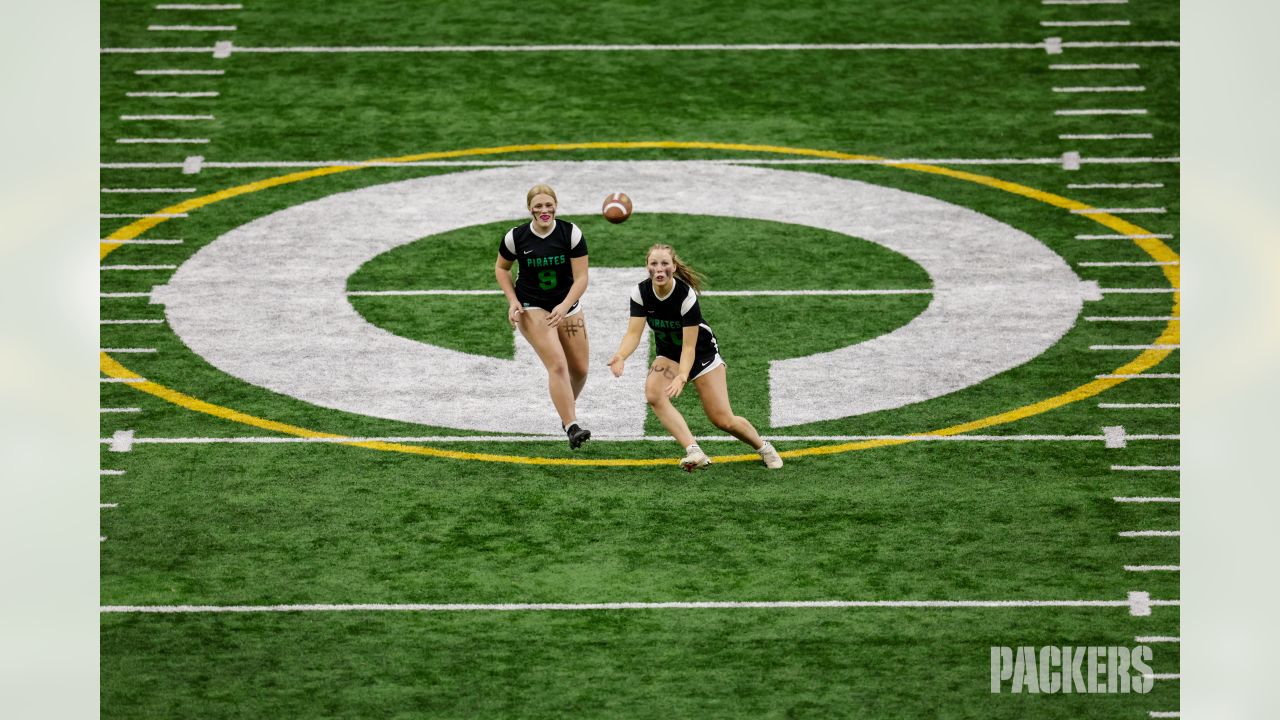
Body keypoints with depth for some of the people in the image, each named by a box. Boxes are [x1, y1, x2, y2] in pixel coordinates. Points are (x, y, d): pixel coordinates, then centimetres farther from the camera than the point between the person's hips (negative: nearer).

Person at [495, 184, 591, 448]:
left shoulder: (571, 233, -13)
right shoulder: (516, 237, -12)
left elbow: (581, 278, -12)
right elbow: (501, 268, 6)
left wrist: (564, 306, -27)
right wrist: (512, 300, -7)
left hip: (567, 307, 3)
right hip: (531, 309, -3)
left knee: (580, 369, 9)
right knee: (557, 365, -21)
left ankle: (568, 408, 40)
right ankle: (571, 427, -24)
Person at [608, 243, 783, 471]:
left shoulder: (686, 295, -30)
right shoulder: (641, 292, -17)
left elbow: (689, 346, -32)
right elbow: (634, 333, -23)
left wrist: (681, 377, -48)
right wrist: (620, 356, -44)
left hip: (702, 352, -4)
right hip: (669, 355, 4)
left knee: (722, 419, -6)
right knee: (653, 393, -29)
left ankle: (764, 448, 24)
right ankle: (694, 452, -31)